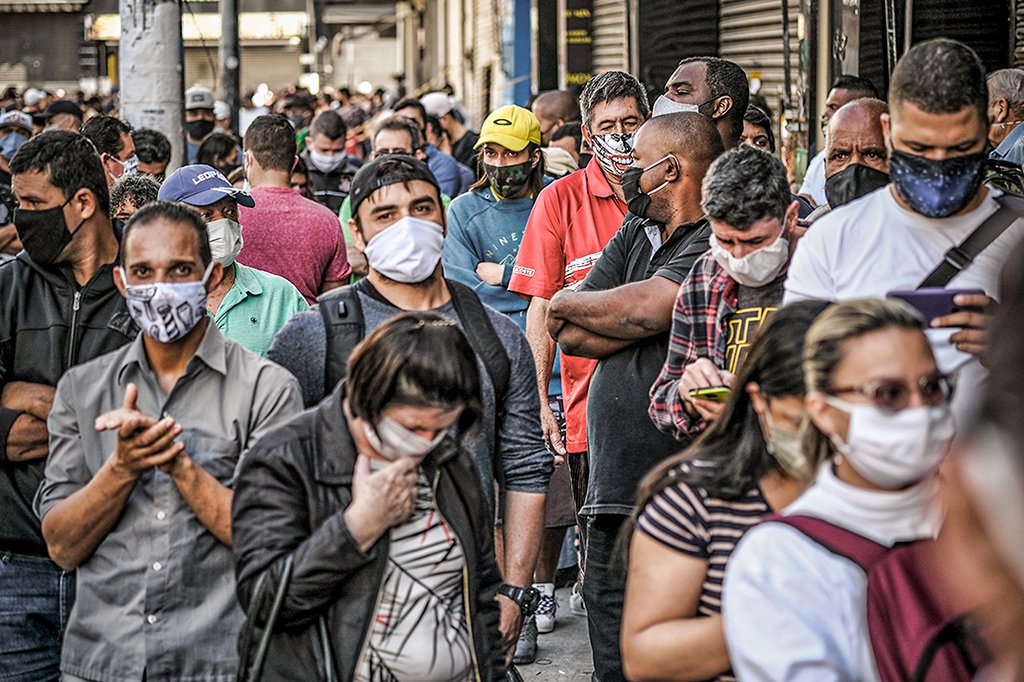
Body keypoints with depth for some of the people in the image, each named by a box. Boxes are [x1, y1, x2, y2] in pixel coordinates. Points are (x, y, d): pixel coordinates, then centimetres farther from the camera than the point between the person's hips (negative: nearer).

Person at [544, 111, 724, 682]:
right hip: (614, 484, 8)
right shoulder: (635, 233, 16)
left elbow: (644, 307, -21)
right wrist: (643, 324, -8)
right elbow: (567, 335, 8)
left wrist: (570, 304, -2)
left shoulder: (716, 244, -9)